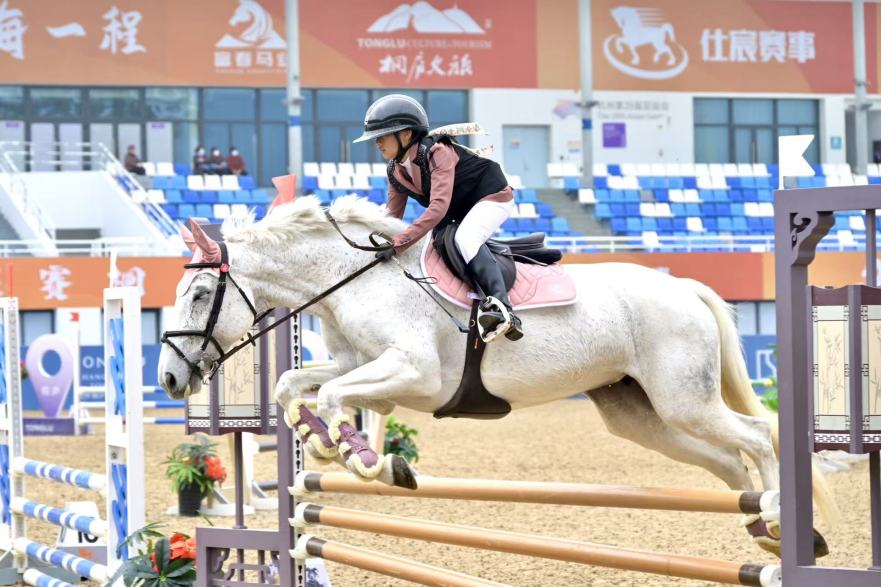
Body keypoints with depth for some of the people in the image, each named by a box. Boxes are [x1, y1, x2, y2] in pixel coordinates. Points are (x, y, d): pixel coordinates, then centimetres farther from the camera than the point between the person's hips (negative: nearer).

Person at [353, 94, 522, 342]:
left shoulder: (436, 152, -29)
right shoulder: (395, 172, -2)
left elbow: (439, 206, -39)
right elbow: (392, 217, 7)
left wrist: (399, 243, -45)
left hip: (491, 195, -11)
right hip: (459, 212, 11)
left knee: (464, 238, -33)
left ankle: (503, 309, -50)